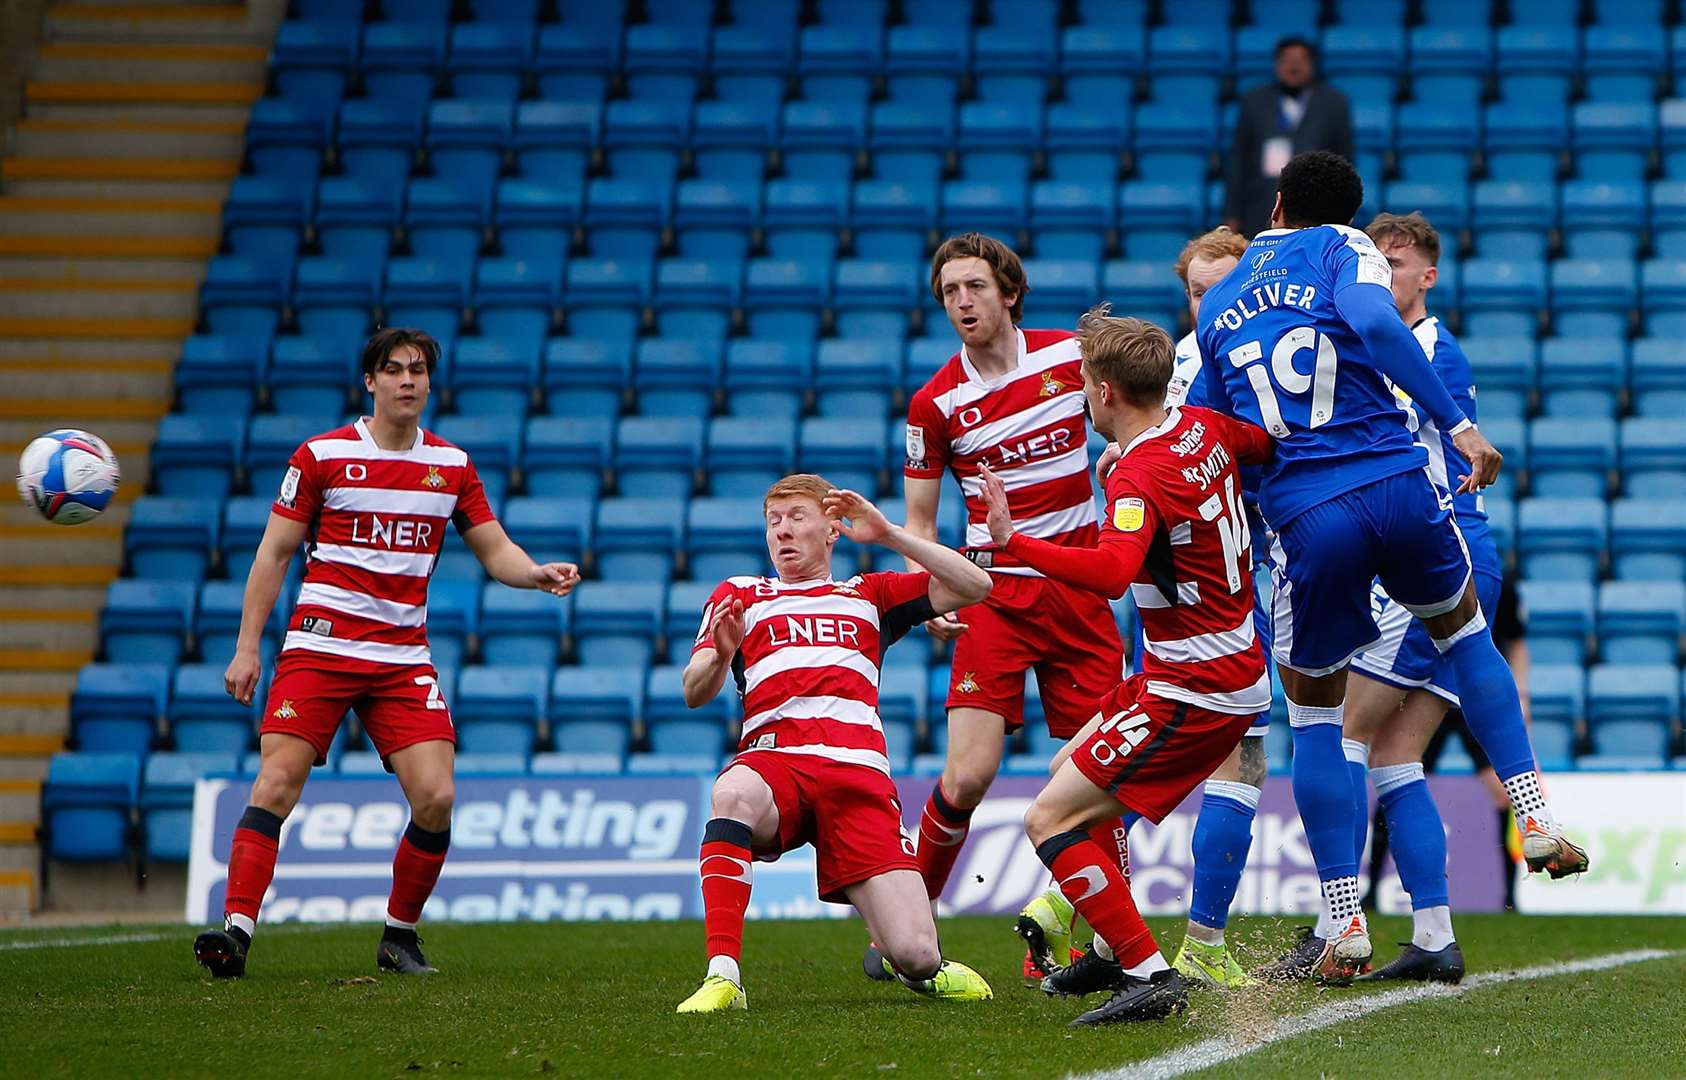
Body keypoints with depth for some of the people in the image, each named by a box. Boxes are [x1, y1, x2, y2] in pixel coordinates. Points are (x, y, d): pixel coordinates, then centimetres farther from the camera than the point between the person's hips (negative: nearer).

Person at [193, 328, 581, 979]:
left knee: (435, 798, -11)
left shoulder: (452, 466, 10)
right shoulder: (321, 456, 1)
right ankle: (235, 931, -16)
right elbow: (273, 554, 4)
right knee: (276, 786, -15)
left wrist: (539, 574, -8)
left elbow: (495, 551, 14)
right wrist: (247, 647, -2)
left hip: (404, 658, 2)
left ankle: (399, 936, 6)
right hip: (319, 648, -2)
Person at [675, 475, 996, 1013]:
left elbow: (974, 586, 19)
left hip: (859, 772, 1)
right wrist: (721, 656, -13)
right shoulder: (739, 595, 25)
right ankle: (722, 978, -41)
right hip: (773, 760, -1)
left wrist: (888, 535, 11)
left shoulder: (869, 594, 29)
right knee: (732, 795, -42)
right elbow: (694, 692, 11)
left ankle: (916, 967, 23)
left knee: (915, 956, -16)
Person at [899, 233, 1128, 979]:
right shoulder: (935, 402, -2)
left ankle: (1058, 912, 16)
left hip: (1080, 588, 2)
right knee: (968, 775, -14)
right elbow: (919, 518, 5)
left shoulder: (1072, 356, 1)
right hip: (994, 594, -2)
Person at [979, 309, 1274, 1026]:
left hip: (1192, 690, -10)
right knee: (1071, 769, 28)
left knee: (1049, 820, -10)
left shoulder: (1138, 478, -24)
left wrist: (1012, 540, -44)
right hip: (1239, 665, 10)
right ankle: (1113, 950, 34)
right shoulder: (1205, 428, 2)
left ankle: (1150, 974, -16)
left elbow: (1112, 573, -43)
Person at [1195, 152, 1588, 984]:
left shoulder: (1216, 308, 19)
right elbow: (1374, 324, -14)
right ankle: (1536, 819, 16)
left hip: (1303, 517, 1)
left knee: (1314, 712, 15)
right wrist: (1456, 426, -14)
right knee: (1462, 629, 27)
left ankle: (1345, 923, 8)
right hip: (1397, 483, -1)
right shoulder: (1342, 251, 7)